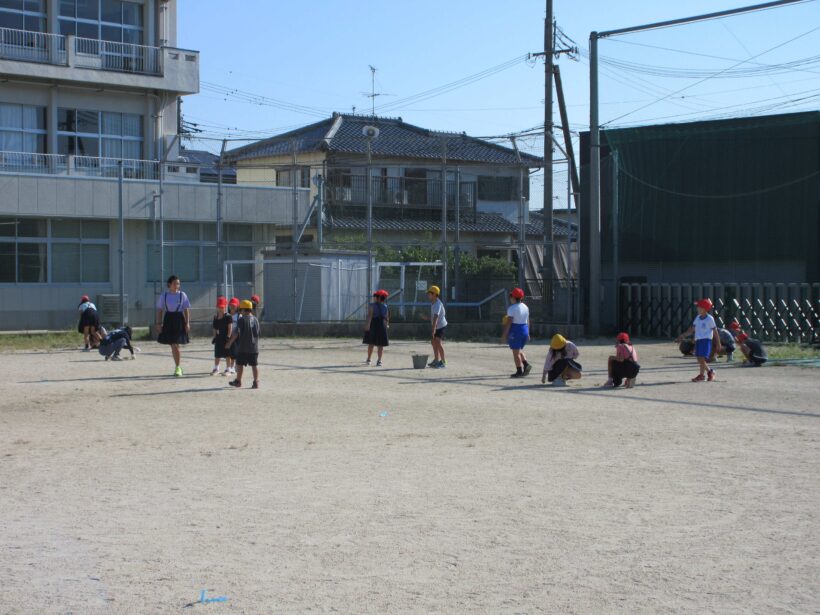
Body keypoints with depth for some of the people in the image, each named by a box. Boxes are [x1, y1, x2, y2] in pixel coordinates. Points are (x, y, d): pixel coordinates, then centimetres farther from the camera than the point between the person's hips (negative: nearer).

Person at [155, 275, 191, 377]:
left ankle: (178, 368, -2)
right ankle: (178, 366, 21)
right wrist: (159, 323, -1)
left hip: (179, 320, -2)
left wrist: (187, 323, -6)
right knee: (173, 345, 8)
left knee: (176, 345, -8)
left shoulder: (182, 295, 1)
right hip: (168, 320, 2)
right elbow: (160, 310, 5)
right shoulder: (164, 296, 3)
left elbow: (186, 310, 1)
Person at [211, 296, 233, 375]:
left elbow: (230, 328, -12)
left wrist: (228, 337, -16)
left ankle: (227, 369, 9)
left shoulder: (228, 317, -10)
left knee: (227, 354, 1)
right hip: (218, 337, 6)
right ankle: (216, 368, 24)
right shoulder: (215, 317, 8)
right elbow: (215, 328, 14)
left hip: (225, 337, -6)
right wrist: (214, 337, 9)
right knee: (217, 354, 12)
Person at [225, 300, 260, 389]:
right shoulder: (255, 320, 7)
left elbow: (236, 333, -14)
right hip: (254, 347, 5)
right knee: (254, 365, 5)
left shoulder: (241, 320, -10)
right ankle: (256, 382, 1)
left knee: (240, 364, 8)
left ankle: (238, 381, 16)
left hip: (243, 348, -5)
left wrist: (230, 342, -5)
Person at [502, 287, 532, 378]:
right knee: (519, 350, 21)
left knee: (516, 352, 0)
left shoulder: (512, 308, -13)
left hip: (515, 330, -7)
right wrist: (528, 334, 19)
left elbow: (509, 322, -16)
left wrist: (504, 335, -14)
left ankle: (519, 371, -1)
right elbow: (527, 321, 13)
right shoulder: (525, 307, 9)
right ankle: (526, 364, 3)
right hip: (525, 330, 7)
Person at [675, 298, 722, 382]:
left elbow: (715, 331, -2)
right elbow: (692, 329, 13)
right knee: (699, 359, 8)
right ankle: (710, 371, 27)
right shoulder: (697, 318, 11)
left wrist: (718, 344, 0)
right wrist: (682, 336, 5)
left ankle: (701, 375, -2)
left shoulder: (710, 319, -6)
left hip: (706, 340, -7)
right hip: (698, 340, 7)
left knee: (702, 358, -12)